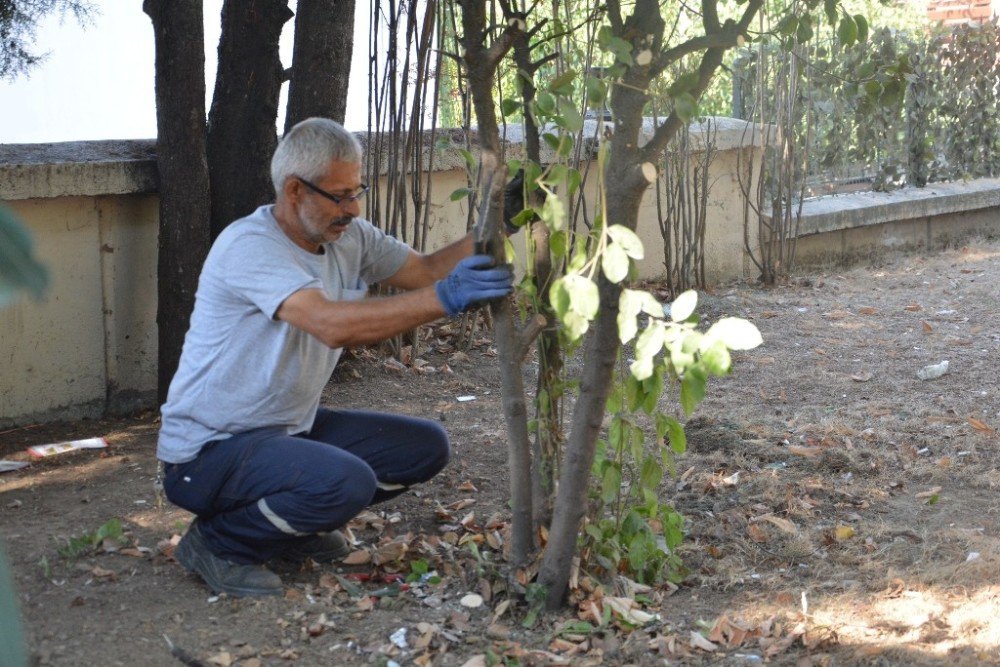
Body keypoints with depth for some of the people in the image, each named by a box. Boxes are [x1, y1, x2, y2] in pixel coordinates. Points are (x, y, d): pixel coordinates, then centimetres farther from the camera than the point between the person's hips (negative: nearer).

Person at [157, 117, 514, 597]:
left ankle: (297, 525, 15)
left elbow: (427, 270, 4)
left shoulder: (350, 237, 3)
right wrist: (444, 299, -41)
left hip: (290, 429, 9)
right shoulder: (248, 246, -24)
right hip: (209, 449, -9)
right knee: (346, 481, -34)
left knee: (425, 447, 2)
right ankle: (217, 541, -7)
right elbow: (333, 324, -36)